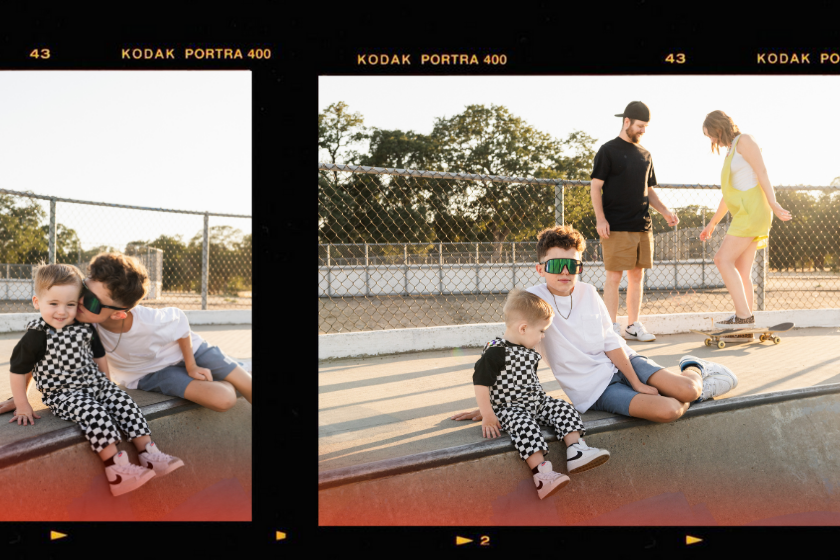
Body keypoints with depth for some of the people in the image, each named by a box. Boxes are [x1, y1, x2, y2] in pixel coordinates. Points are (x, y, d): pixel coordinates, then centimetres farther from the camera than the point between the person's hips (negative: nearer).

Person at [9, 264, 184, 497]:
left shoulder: (85, 328, 1)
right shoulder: (36, 336, -13)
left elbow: (98, 356, 18)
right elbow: (18, 370, -6)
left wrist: (108, 383, 20)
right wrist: (22, 406, -3)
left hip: (95, 383, 6)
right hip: (63, 393, -6)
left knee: (125, 404, -12)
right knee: (94, 413, -30)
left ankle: (149, 454, -11)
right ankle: (118, 470, -33)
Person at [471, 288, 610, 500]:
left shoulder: (530, 352, 13)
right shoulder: (495, 351, -16)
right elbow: (481, 383, -18)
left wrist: (541, 398, 19)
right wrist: (487, 416, -19)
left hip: (535, 402, 8)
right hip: (508, 408, -8)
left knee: (563, 409, -8)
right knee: (525, 425, -34)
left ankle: (576, 451, -17)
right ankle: (542, 473, -42)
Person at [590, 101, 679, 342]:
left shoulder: (644, 154, 17)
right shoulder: (608, 150, -1)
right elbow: (595, 186, -5)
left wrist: (665, 211, 9)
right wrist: (600, 218, -15)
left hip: (642, 226, 6)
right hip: (616, 227, -6)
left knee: (637, 275, 8)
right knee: (614, 276, -4)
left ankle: (633, 325, 16)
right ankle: (612, 327, 2)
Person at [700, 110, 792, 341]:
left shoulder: (744, 141, -2)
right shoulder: (731, 152, 24)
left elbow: (762, 172, -12)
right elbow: (728, 195, 27)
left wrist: (773, 204, -21)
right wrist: (712, 223, 27)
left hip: (752, 209, -9)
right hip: (743, 215, 9)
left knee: (723, 259, -15)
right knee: (741, 271, 4)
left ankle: (743, 315, -16)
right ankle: (745, 329, 2)